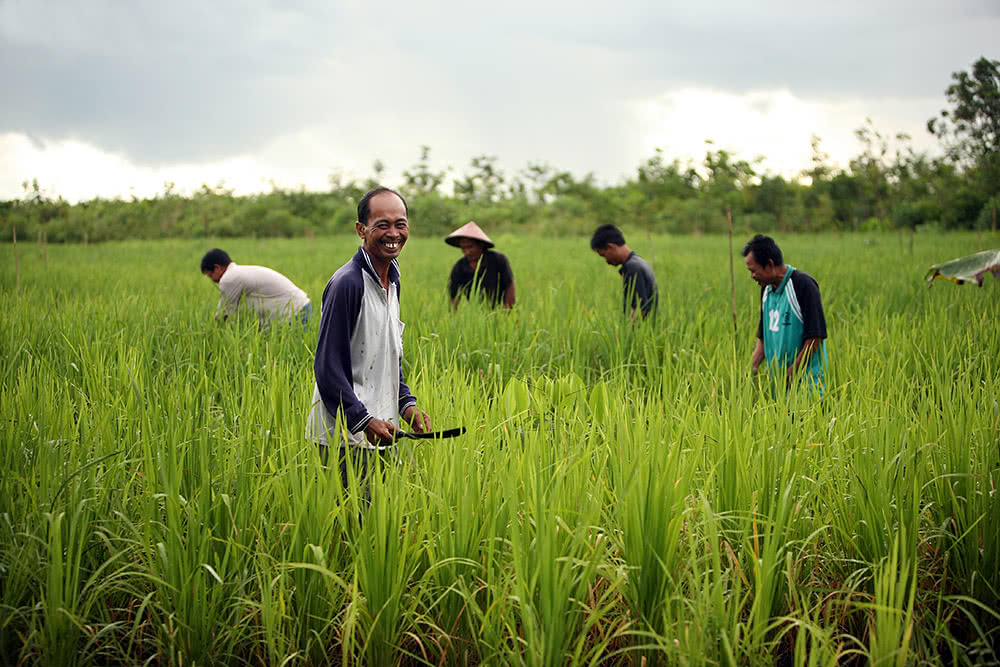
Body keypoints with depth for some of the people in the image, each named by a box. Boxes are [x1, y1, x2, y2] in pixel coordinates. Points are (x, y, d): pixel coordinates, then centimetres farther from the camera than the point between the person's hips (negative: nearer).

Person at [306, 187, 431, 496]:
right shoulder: (347, 284, -16)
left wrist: (407, 403, 9)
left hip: (382, 434, 9)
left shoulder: (392, 280, 13)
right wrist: (363, 421, -23)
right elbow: (328, 365, -18)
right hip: (347, 438, -9)